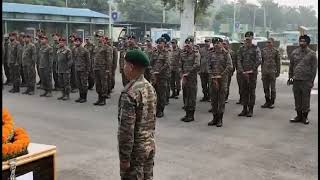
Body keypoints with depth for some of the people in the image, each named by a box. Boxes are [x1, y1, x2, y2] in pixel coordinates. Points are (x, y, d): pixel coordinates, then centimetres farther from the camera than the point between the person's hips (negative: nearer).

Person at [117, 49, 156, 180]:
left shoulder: (130, 93, -22)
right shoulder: (150, 88, 4)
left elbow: (127, 129, -23)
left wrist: (124, 158, -18)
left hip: (135, 149, -8)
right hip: (150, 145, 8)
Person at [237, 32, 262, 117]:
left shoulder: (256, 48, -2)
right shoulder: (241, 48, 8)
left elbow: (259, 60, -10)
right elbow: (239, 60, 4)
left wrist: (252, 70, -13)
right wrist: (242, 71, -8)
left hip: (253, 73, -3)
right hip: (243, 73, 4)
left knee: (252, 91, 0)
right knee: (244, 91, 6)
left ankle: (251, 110, 7)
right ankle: (244, 109, 14)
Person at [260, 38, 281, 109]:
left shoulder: (276, 51, 0)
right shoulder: (263, 50, 8)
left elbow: (278, 62, 2)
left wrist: (278, 72, -1)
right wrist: (262, 70, 10)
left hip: (272, 72, -3)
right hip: (264, 72, 3)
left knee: (272, 88, 3)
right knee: (265, 88, 8)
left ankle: (272, 103, 11)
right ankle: (267, 102, 19)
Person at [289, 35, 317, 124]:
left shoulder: (312, 54, 0)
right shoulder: (294, 53, 9)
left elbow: (314, 68, -1)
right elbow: (291, 66, 15)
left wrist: (312, 80, -6)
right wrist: (290, 77, 9)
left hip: (306, 80, -3)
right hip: (296, 80, 3)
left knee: (305, 99, 2)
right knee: (297, 98, 8)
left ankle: (305, 117, 14)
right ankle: (299, 116, 20)